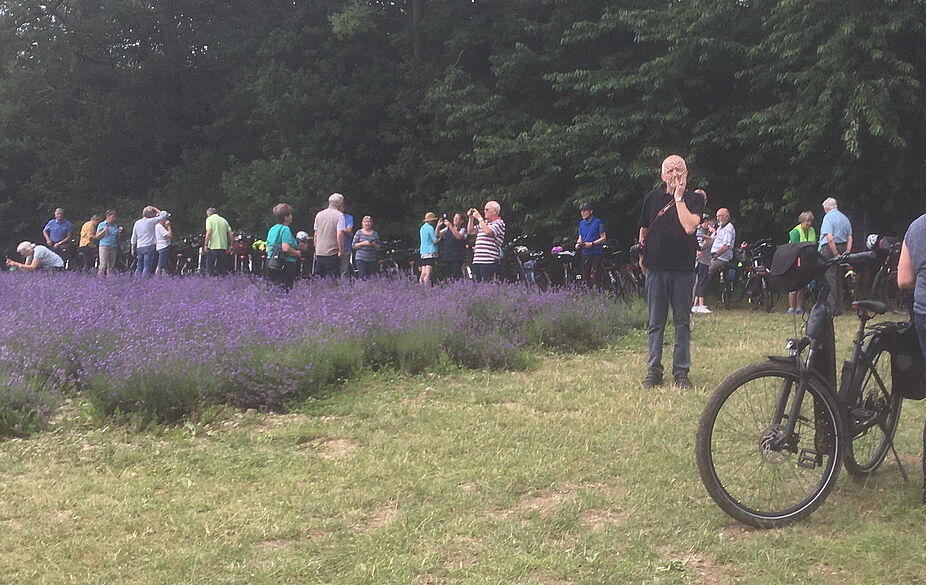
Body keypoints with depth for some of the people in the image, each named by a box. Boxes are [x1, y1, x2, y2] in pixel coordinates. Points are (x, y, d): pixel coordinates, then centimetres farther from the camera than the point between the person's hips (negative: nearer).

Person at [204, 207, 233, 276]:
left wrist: (206, 244, -10)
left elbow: (209, 232, -13)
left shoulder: (209, 219, 2)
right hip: (223, 246, 5)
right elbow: (230, 234, 12)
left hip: (213, 246, -5)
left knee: (210, 266, -1)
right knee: (223, 267, 9)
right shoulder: (223, 220, 17)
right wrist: (230, 246, 16)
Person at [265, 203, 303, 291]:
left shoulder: (272, 229, 14)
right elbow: (286, 248, -23)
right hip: (285, 266, -9)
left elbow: (267, 250, 18)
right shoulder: (285, 229, -12)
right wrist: (297, 253, -9)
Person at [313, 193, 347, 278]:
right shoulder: (339, 215, -6)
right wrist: (341, 251, -11)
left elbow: (315, 235, 15)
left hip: (319, 252, 6)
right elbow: (339, 234, -17)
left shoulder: (319, 214, 11)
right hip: (332, 253, -5)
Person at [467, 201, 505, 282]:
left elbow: (488, 232, -18)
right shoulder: (484, 222, 24)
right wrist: (471, 218, 16)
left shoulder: (499, 222, -1)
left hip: (489, 261, -8)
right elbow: (470, 231, 27)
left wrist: (479, 218, -10)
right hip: (477, 260, 8)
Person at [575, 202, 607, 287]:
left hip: (596, 253, -5)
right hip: (585, 253, 5)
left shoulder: (597, 222, -4)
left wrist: (592, 243, -16)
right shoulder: (581, 223, 13)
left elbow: (603, 238, -4)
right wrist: (578, 244, -5)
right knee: (585, 276, 5)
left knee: (595, 276, -12)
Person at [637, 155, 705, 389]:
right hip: (656, 268, 2)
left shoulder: (694, 200, 0)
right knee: (655, 323, 5)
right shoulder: (653, 197, 7)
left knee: (682, 322, 4)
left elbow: (689, 227, -18)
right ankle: (653, 370, 11)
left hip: (683, 269, -1)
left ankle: (681, 371, 11)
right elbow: (644, 230, 17)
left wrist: (679, 197, -13)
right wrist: (642, 256, 16)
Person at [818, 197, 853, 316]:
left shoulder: (828, 217, -8)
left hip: (830, 249, -8)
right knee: (838, 279, 13)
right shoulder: (845, 218, 16)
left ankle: (831, 308, -10)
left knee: (829, 278, -7)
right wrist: (847, 253, 7)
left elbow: (829, 238, -19)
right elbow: (850, 238, 12)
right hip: (842, 247, 8)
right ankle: (839, 309, 17)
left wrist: (836, 254, -17)